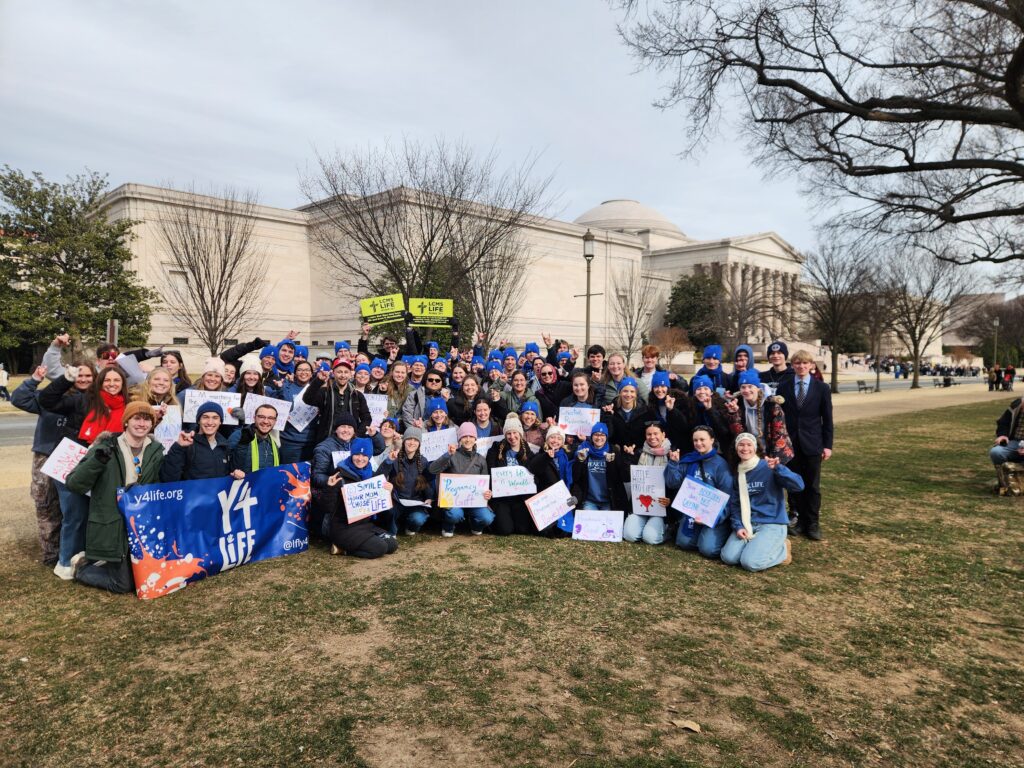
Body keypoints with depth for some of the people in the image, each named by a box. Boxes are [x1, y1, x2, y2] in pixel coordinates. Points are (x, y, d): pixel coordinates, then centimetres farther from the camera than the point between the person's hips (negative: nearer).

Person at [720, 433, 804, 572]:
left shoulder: (768, 468, -9)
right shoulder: (737, 473, 8)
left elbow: (799, 486, -21)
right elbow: (734, 503, 10)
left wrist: (778, 468, -36)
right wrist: (738, 526, -7)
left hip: (772, 524, -5)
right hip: (747, 524, 5)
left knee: (750, 562, -23)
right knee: (728, 558, -16)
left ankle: (782, 550, 5)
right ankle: (754, 545, 10)